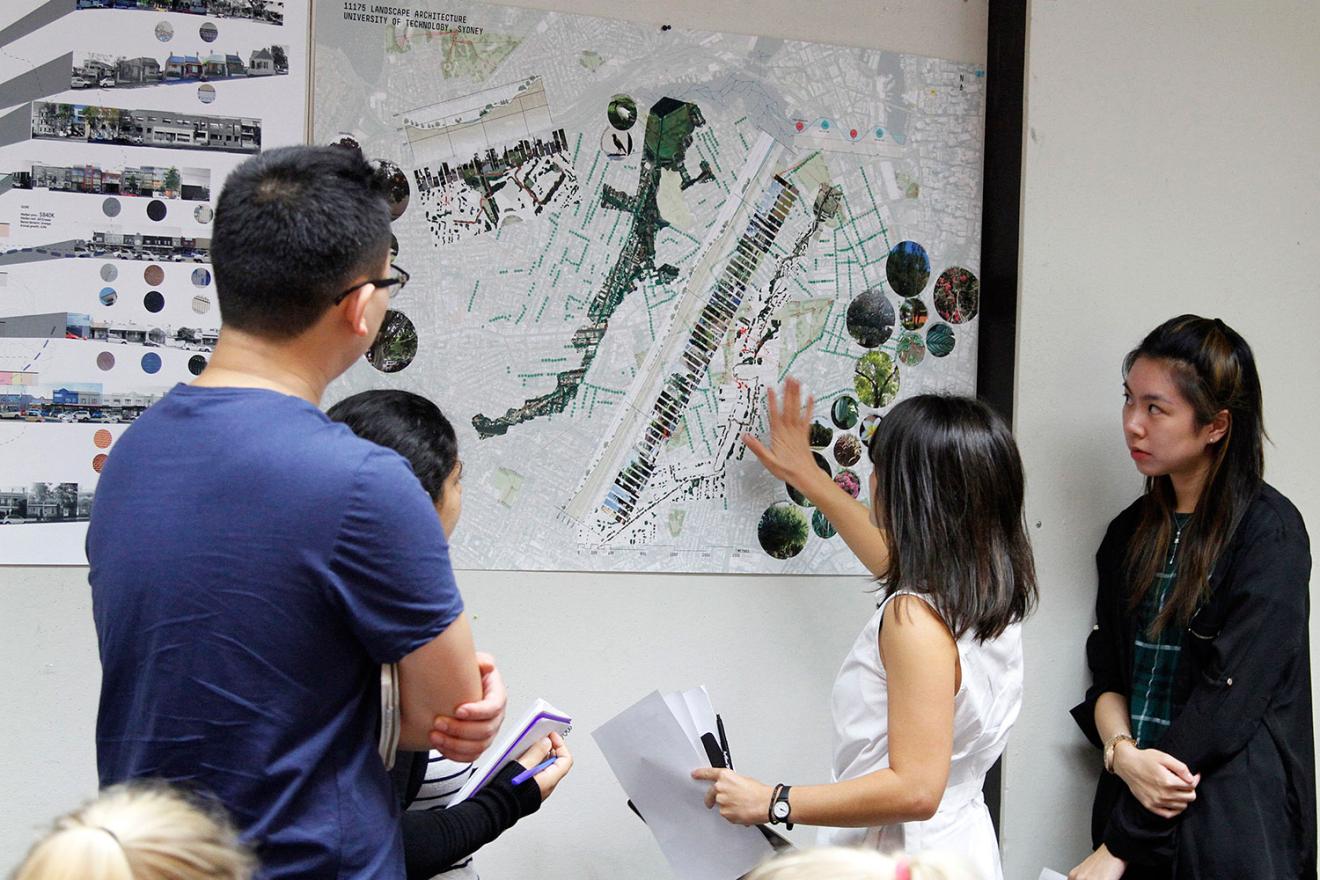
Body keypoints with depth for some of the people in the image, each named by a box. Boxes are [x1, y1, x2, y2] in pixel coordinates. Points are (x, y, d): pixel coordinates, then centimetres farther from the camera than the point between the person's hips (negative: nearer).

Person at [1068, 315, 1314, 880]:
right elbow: (1107, 674, 9)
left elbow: (1227, 696, -17)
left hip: (1234, 826, -5)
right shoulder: (1131, 533, 9)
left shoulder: (1268, 532, -11)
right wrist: (1124, 753, -14)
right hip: (1135, 804, 6)